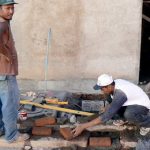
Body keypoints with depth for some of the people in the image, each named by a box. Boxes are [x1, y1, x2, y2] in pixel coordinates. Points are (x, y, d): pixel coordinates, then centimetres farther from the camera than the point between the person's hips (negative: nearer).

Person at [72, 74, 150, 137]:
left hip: (142, 105, -8)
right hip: (132, 102, 8)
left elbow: (106, 117, -40)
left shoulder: (119, 94, -37)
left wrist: (83, 126, -40)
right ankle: (124, 118, 13)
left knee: (128, 114, -39)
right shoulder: (115, 82, -12)